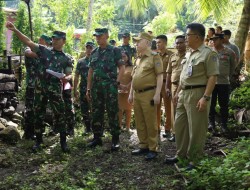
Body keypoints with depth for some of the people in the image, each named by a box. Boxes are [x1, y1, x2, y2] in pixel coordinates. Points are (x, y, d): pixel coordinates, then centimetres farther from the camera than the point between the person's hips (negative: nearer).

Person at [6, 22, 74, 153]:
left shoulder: (67, 58, 7)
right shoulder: (44, 51, 7)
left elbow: (69, 74, 3)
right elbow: (28, 42, -1)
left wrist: (66, 78, -22)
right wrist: (14, 30, -11)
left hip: (55, 89, -1)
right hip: (40, 88, 1)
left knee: (60, 115, -1)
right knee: (39, 115, 7)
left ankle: (63, 142, 10)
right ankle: (38, 141, 19)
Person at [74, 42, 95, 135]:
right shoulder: (80, 62, 11)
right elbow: (76, 77, 11)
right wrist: (75, 90, 4)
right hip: (83, 89, 3)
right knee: (84, 110, 7)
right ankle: (87, 128, 18)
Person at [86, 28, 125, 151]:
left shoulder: (114, 51, 0)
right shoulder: (94, 53, 14)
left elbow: (121, 68, -1)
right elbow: (90, 71, 16)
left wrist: (117, 82, -12)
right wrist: (88, 89, 12)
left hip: (110, 87, -5)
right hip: (96, 87, 5)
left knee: (112, 113, -2)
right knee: (96, 113, 9)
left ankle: (115, 140, 6)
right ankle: (97, 137, 20)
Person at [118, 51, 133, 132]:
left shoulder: (131, 68, 1)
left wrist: (127, 86, -19)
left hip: (128, 91, -3)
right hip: (119, 90, 3)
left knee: (127, 108, 1)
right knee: (119, 108, 4)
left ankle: (127, 127, 6)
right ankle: (119, 126, 10)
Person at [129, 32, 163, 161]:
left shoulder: (154, 56, -5)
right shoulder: (138, 59, 17)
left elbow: (160, 76, -10)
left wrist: (157, 94, -17)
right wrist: (131, 93, 17)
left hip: (148, 93, -7)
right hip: (137, 94, 8)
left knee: (150, 123, -2)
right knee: (139, 123, 12)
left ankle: (153, 149, 6)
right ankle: (143, 146, 23)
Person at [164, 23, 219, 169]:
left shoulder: (208, 54, -12)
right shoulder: (189, 54, 16)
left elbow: (213, 77, -17)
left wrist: (206, 97, -23)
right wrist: (178, 92, 20)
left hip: (198, 93, -9)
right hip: (184, 94, 9)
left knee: (196, 129, -1)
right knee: (180, 125, 15)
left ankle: (194, 160, 11)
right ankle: (181, 154, 29)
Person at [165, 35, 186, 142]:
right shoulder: (172, 57, 16)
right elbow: (169, 73, 17)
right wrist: (167, 87, 11)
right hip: (174, 86, 5)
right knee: (174, 110, 8)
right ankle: (174, 132, 17)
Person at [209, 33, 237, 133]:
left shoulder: (229, 52, 0)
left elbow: (233, 66, 13)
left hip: (224, 82, -1)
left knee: (224, 105, 6)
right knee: (211, 104, 7)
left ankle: (224, 125, 16)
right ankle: (211, 123, 18)